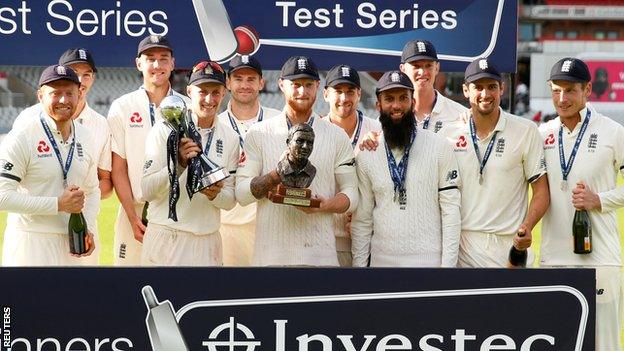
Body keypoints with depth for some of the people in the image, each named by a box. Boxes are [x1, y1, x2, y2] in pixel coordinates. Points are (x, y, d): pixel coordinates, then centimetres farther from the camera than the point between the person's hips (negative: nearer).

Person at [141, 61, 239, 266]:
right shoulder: (164, 130, -4)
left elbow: (230, 201, 7)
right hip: (166, 239, -3)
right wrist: (179, 163, -23)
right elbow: (147, 191, -10)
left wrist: (215, 194, -14)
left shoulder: (230, 139, 7)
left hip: (207, 242, 3)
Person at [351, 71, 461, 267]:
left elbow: (451, 210, -4)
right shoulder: (366, 155, 5)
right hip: (381, 260, 2)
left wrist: (448, 263, -9)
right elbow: (362, 218, 8)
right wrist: (359, 264, 3)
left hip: (428, 259, -2)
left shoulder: (439, 148, -1)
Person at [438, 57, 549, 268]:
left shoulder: (526, 131, 2)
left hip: (509, 247, -2)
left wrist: (526, 227, -16)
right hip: (461, 248, 2)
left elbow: (541, 190, 2)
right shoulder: (449, 133, 9)